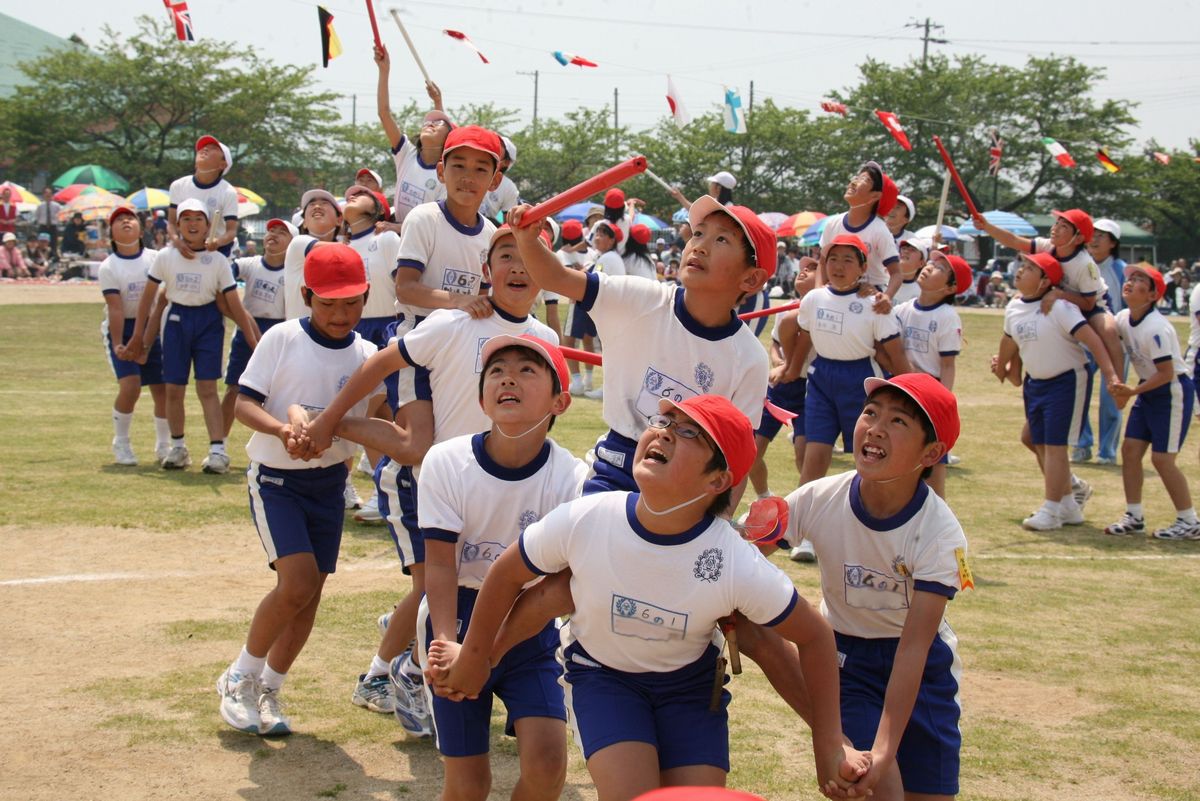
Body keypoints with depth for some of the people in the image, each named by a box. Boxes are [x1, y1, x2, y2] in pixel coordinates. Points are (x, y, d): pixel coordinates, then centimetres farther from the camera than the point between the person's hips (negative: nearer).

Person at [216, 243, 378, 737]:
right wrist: (282, 428, -30)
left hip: (330, 482, 5)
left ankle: (267, 691, 24)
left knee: (310, 594, 6)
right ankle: (240, 677, 4)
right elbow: (244, 403, -13)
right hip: (276, 479, -5)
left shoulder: (367, 356, 0)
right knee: (297, 583, -17)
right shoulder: (282, 339, -10)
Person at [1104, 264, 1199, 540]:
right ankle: (1134, 517, 13)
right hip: (1149, 391, 8)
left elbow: (1167, 373, -23)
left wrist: (1133, 391, -25)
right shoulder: (1123, 319, -1)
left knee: (1161, 458, -8)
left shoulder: (1155, 328, -25)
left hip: (1174, 391, -8)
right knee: (1130, 449, 4)